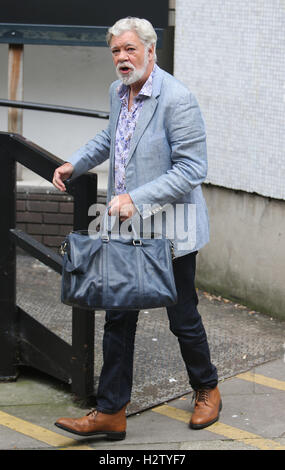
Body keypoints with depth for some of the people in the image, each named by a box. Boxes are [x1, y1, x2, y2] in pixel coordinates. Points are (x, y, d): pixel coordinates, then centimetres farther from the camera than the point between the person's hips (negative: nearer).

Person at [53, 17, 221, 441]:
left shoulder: (177, 99, -19)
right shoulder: (118, 93, 6)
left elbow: (192, 169, -22)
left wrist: (137, 199, -27)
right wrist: (76, 163, 14)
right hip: (126, 230, 7)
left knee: (183, 319, 9)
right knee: (118, 318, 7)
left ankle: (207, 391, 33)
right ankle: (111, 413, 13)